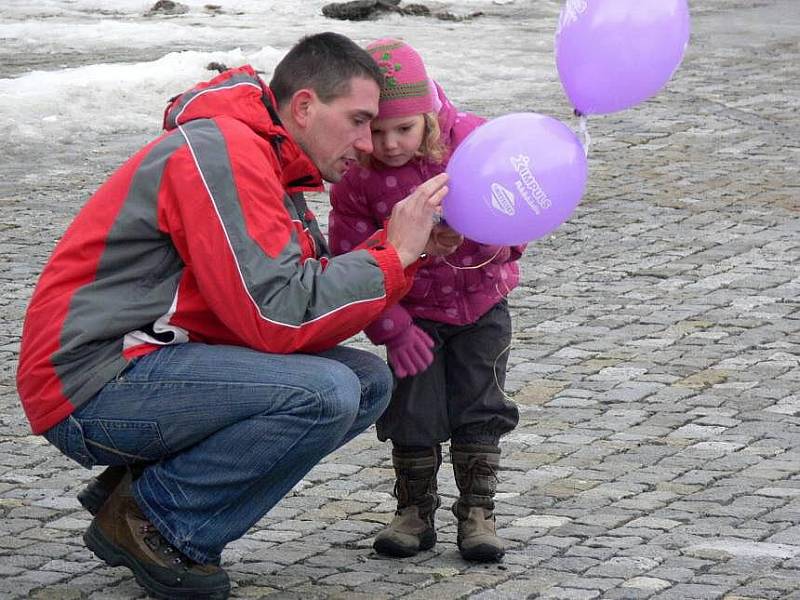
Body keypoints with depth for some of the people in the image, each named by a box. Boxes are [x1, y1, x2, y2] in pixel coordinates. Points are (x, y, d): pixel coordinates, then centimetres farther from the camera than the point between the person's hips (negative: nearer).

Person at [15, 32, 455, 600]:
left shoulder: (266, 163, 16)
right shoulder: (221, 154, -17)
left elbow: (315, 291, 8)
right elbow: (277, 316, -24)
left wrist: (408, 248, -3)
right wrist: (393, 256, -15)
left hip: (161, 362, 11)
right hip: (93, 385, -11)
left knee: (368, 380, 3)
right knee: (324, 393, -25)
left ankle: (142, 485, 4)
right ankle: (149, 517, -8)